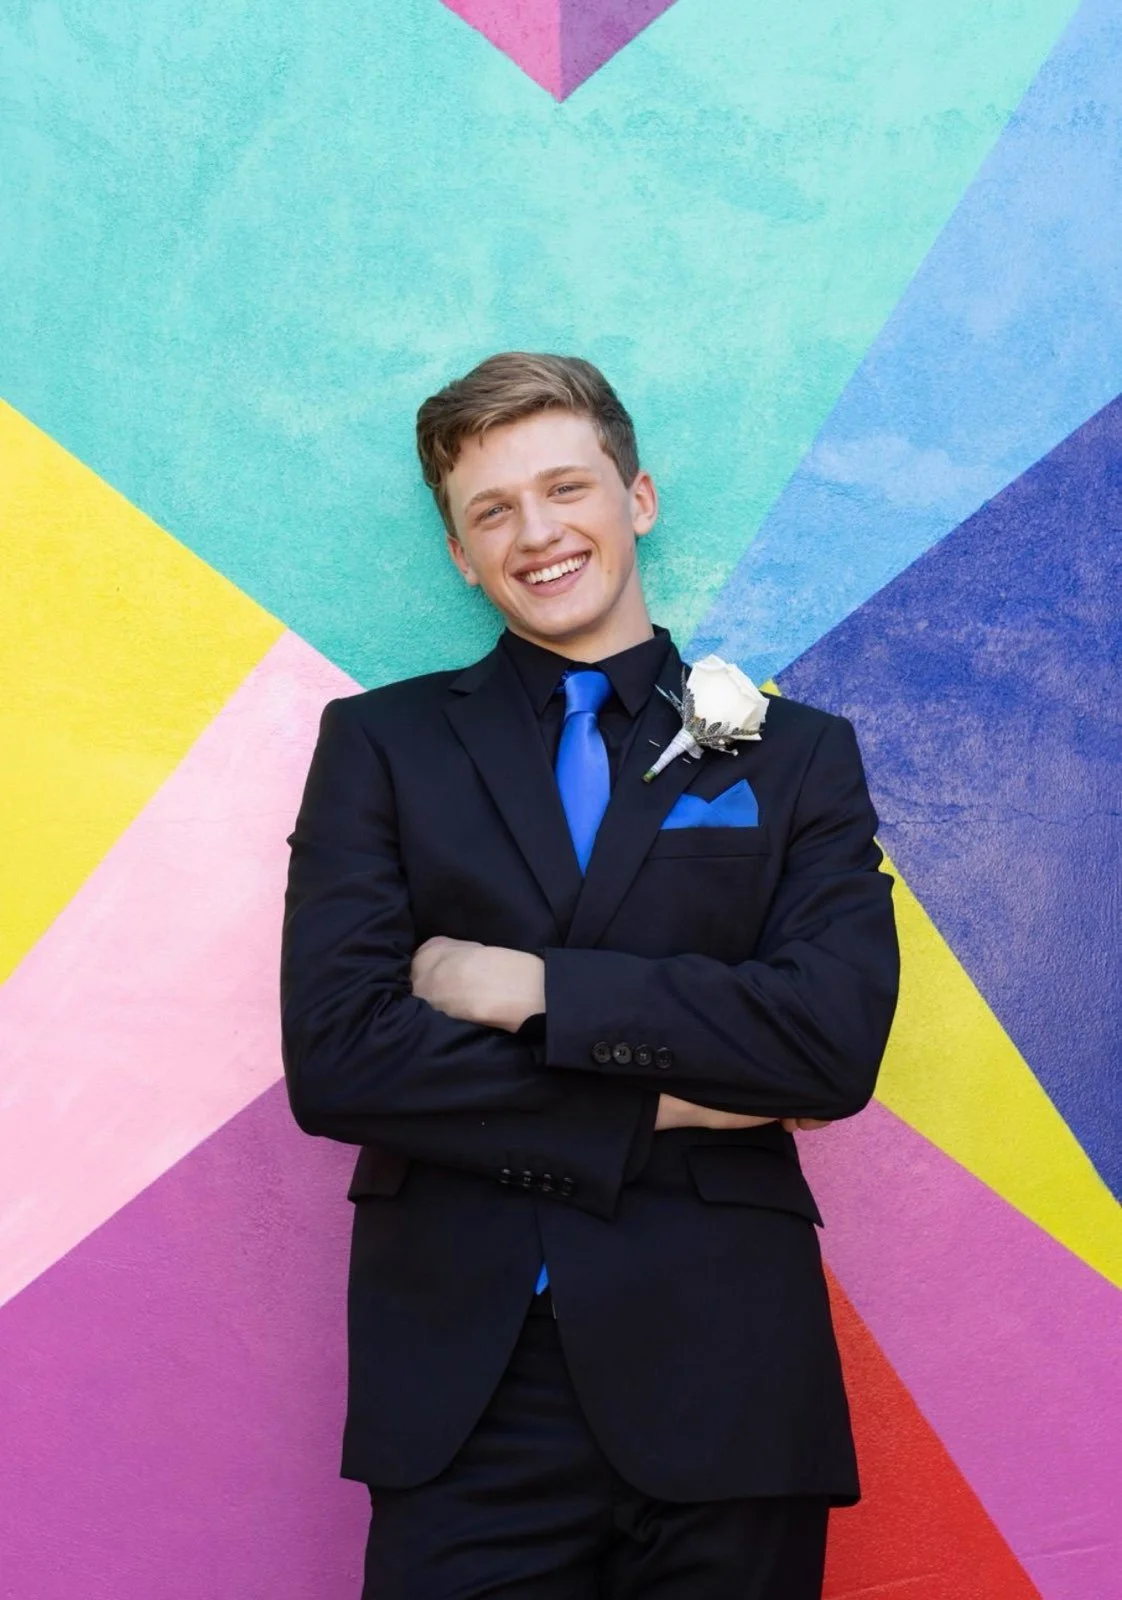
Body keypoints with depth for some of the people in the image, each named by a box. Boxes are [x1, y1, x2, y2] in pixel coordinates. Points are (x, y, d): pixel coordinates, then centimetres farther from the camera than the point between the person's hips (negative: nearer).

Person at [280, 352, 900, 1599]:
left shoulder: (796, 756, 6)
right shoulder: (379, 744, 6)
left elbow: (837, 1041, -8)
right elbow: (332, 1055, -6)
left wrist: (533, 988, -12)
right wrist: (655, 1106, -8)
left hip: (726, 1371, 1)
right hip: (461, 1391, 0)